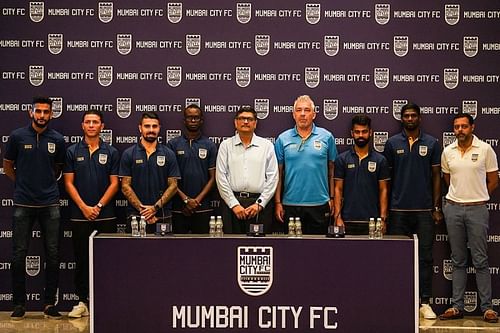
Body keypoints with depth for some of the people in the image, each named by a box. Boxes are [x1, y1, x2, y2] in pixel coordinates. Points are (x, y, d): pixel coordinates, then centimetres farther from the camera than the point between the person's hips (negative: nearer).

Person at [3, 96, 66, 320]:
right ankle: (19, 304, 12)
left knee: (53, 255, 2)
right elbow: (7, 166, 11)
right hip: (23, 204, -1)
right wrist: (23, 184, 13)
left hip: (50, 204, 1)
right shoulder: (17, 136, 0)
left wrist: (46, 185, 11)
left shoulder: (57, 139, 3)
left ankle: (49, 304, 11)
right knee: (19, 255, 2)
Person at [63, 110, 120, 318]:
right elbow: (69, 182, 2)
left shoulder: (111, 152, 5)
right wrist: (84, 207, -8)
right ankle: (82, 301, 12)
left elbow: (114, 183, 2)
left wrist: (99, 206, -9)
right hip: (79, 215, 0)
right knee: (81, 259, 5)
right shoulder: (73, 152, 6)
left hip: (105, 215, 0)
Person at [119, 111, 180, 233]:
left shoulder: (168, 154, 5)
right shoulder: (129, 154, 3)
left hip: (163, 216, 1)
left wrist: (155, 207, -10)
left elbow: (173, 186, 2)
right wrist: (142, 209, -10)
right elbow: (125, 186, 0)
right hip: (136, 215, 0)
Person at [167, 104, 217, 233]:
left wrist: (197, 200, -8)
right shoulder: (173, 144, 5)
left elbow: (213, 177, 3)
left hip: (202, 207, 0)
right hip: (178, 207, 0)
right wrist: (185, 199, -8)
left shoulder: (210, 146, 6)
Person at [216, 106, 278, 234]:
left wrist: (259, 204, -5)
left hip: (259, 204, 0)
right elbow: (221, 177, 2)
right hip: (232, 202, 0)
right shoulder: (226, 145, 7)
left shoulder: (267, 145, 7)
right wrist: (234, 204, -6)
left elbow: (272, 178, 3)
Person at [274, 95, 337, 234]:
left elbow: (332, 170, 7)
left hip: (319, 204, 0)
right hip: (291, 204, 1)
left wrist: (332, 198, 3)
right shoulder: (283, 139, 4)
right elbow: (278, 173, 5)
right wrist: (278, 202, 1)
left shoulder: (326, 137, 3)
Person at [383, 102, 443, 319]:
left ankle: (425, 303, 7)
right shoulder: (392, 143, 5)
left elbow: (436, 176, 7)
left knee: (425, 257, 2)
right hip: (398, 210, 0)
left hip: (424, 210, 0)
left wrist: (437, 207, 1)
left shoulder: (431, 143, 5)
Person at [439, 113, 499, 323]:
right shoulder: (448, 152, 6)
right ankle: (457, 306, 12)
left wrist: (476, 197, 8)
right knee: (458, 261, 8)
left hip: (477, 210, -3)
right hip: (453, 209, 3)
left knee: (480, 261, -1)